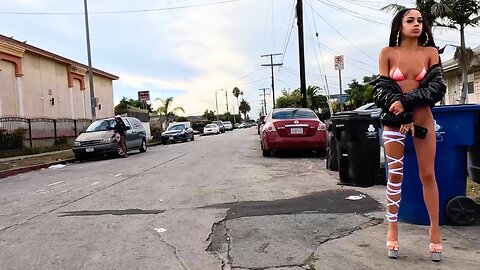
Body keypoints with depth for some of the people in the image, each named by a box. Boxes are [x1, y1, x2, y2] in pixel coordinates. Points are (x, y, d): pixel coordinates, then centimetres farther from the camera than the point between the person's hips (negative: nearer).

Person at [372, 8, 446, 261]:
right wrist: (403, 117, -13)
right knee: (395, 175, 2)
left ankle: (435, 230, 13)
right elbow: (382, 89, -5)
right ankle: (392, 229, 12)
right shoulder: (387, 53, 1)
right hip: (394, 121, -1)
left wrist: (406, 101, -17)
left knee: (428, 175, 2)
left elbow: (437, 87, -3)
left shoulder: (430, 52, 5)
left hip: (424, 119, 1)